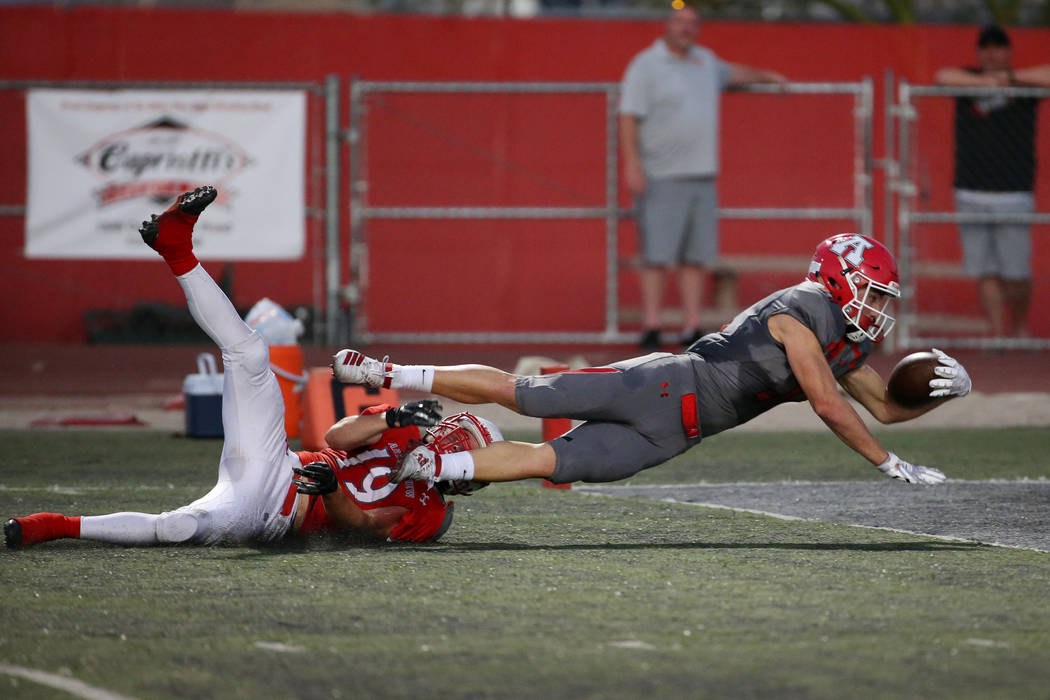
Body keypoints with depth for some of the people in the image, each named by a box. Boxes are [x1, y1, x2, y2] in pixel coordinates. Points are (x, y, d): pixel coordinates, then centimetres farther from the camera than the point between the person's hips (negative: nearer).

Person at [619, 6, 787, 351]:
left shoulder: (705, 61, 18)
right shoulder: (645, 66, -3)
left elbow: (731, 72, 41)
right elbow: (628, 118, -10)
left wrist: (765, 75, 55)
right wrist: (631, 165, -19)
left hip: (701, 178, 6)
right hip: (660, 179, -6)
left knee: (695, 258, 4)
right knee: (657, 256, -9)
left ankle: (692, 329, 6)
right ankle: (650, 329, -8)